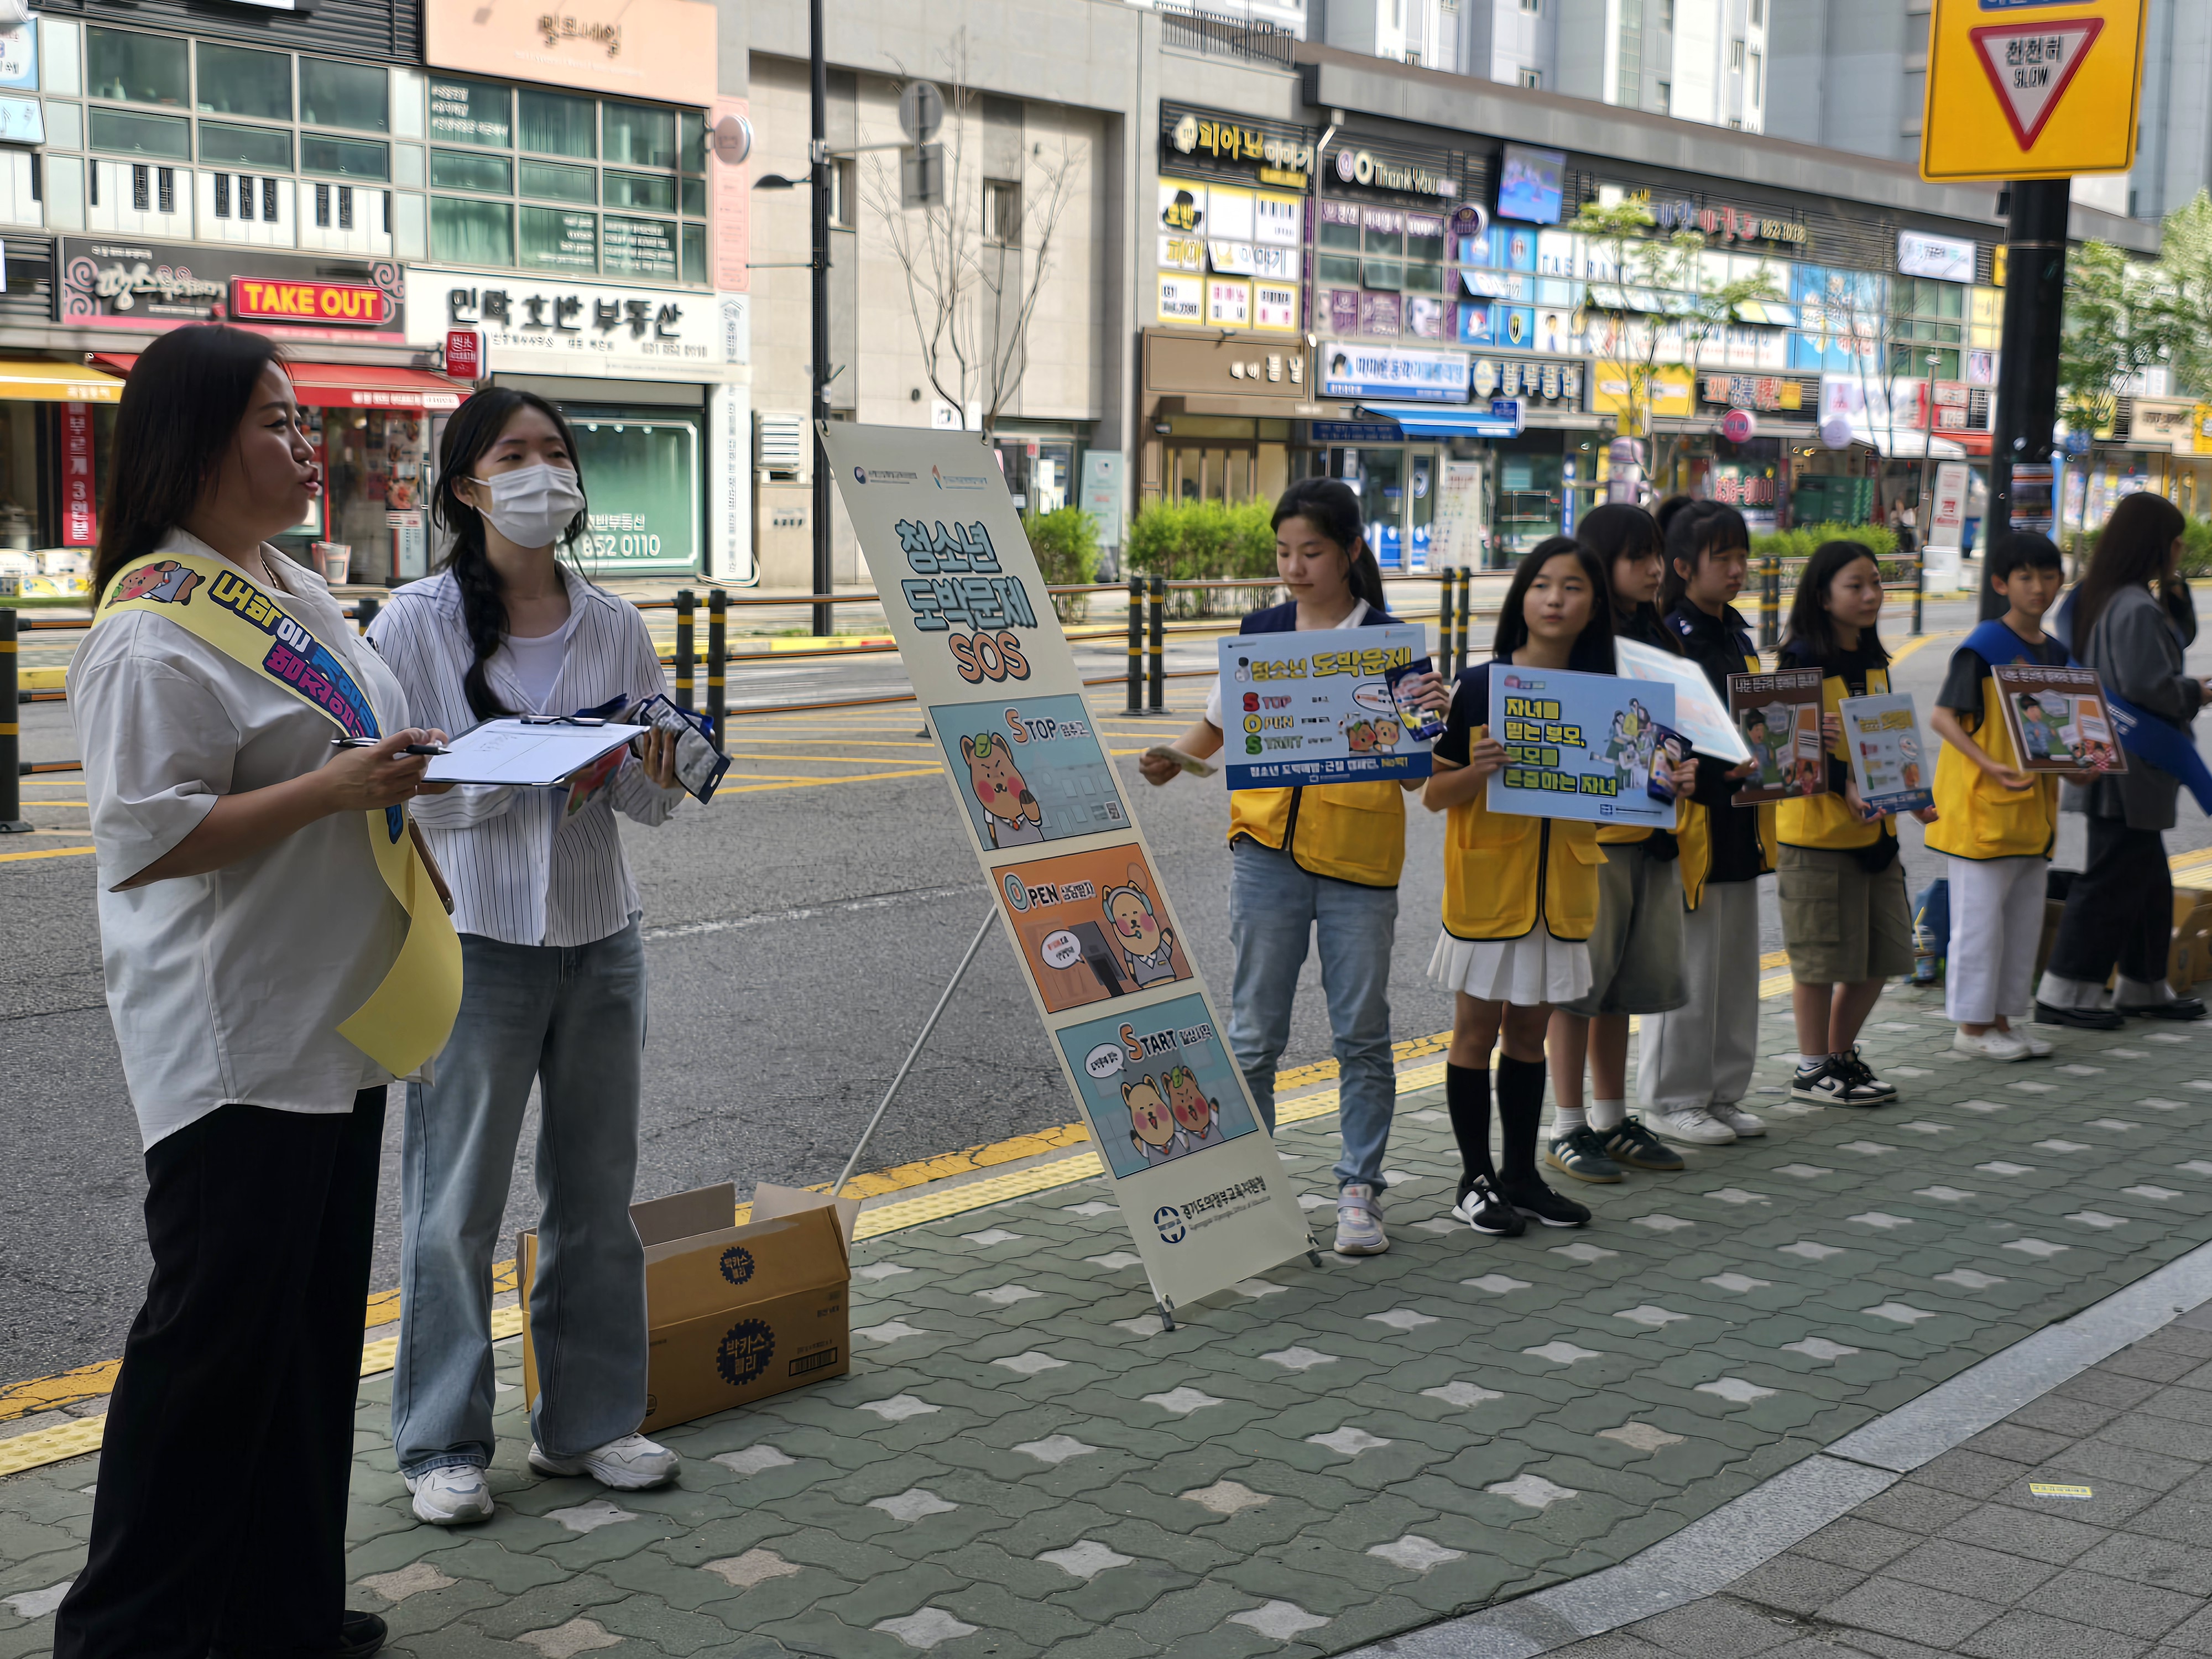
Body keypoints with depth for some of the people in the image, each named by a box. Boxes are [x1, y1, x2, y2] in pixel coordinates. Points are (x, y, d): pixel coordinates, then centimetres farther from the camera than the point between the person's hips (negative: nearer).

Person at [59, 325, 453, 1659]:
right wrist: (331, 789, -23)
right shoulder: (156, 628, -17)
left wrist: (401, 772, 10)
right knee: (216, 1329, -3)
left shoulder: (303, 593, 12)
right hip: (233, 1039, -9)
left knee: (316, 1321, 14)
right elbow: (144, 840, -23)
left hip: (336, 1016, 9)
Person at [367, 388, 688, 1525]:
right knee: (456, 1199, 1)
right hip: (470, 940, -4)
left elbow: (656, 802, 10)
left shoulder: (615, 626, 8)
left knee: (597, 1191, 11)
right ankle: (442, 1443, 15)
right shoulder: (415, 623, -4)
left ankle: (587, 1419, 24)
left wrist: (649, 769, -14)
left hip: (599, 938, 4)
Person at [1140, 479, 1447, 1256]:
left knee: (1362, 1036, 6)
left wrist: (1431, 719, -21)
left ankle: (1358, 1191, 16)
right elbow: (1218, 726, 16)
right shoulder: (1259, 633, 6)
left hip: (1359, 859, -2)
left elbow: (1411, 775, -2)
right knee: (1253, 1032, 5)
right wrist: (1171, 762, -3)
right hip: (1268, 850, 2)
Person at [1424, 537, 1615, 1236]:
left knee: (1530, 1029, 12)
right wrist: (1478, 771, -26)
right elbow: (1434, 794, -7)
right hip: (1487, 882, -4)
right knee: (1478, 1029, 4)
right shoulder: (1480, 685, -8)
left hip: (1559, 885, 4)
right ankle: (1476, 1178, 14)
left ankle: (1521, 1173, 22)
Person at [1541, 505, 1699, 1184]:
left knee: (1623, 981, 13)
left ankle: (1612, 1120, 22)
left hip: (1651, 829, 7)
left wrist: (1683, 772, 4)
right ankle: (1568, 1128, 6)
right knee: (1578, 979, -2)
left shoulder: (1658, 639, 15)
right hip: (1587, 829, -7)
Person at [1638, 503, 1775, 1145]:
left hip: (1739, 823, 9)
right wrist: (1720, 765, -26)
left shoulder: (1737, 636, 15)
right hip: (1689, 820, -9)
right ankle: (1673, 1099, 9)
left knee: (1736, 966, 13)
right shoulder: (1666, 638, -12)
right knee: (1688, 967, -2)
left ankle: (1722, 1093, 23)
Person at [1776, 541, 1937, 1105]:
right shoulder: (1802, 661, -11)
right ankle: (1812, 1067, 11)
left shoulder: (1874, 662, 13)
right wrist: (1845, 785, -27)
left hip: (1875, 825, 8)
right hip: (1817, 827, -8)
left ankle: (1842, 1054, 27)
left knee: (1879, 956, 11)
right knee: (1821, 955, -1)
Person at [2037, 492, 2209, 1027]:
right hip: (2130, 769, -11)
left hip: (2111, 760, 11)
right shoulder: (2136, 608, -20)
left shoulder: (2098, 598, 11)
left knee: (2148, 880, 19)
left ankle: (2143, 987, 28)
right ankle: (2065, 992, 0)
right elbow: (2148, 686, -25)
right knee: (2115, 878, -4)